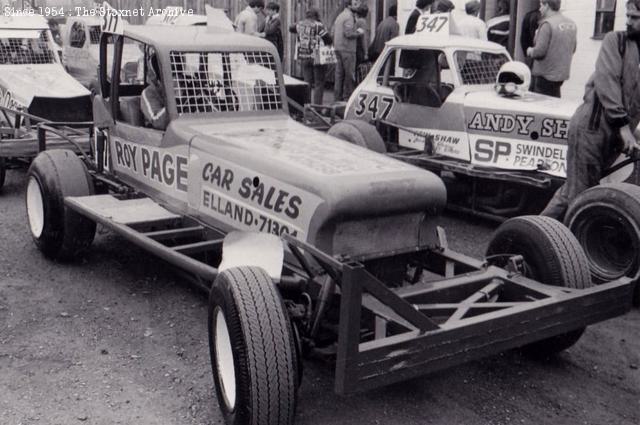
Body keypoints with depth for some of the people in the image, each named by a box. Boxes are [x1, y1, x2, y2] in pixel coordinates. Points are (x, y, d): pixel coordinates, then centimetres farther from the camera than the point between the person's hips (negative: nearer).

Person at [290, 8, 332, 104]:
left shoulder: (300, 25, 5)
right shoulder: (319, 26, -10)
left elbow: (291, 28, 25)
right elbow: (329, 40, -13)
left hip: (303, 57, 5)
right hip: (317, 57, -5)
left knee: (307, 83, 12)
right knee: (319, 83, 2)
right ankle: (317, 105, -3)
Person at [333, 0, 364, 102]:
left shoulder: (340, 16, 19)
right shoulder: (349, 16, -11)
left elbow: (334, 32, 19)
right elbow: (348, 33, -20)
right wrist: (359, 32, -6)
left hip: (338, 48, 9)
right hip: (347, 49, -9)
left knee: (339, 73, 10)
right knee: (349, 74, -5)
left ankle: (338, 97, 12)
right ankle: (347, 97, -4)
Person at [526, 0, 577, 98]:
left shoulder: (547, 24, -17)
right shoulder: (571, 24, 6)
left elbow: (540, 51, -21)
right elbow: (572, 49, 14)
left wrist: (530, 51, -1)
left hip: (545, 75, -8)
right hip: (562, 74, 8)